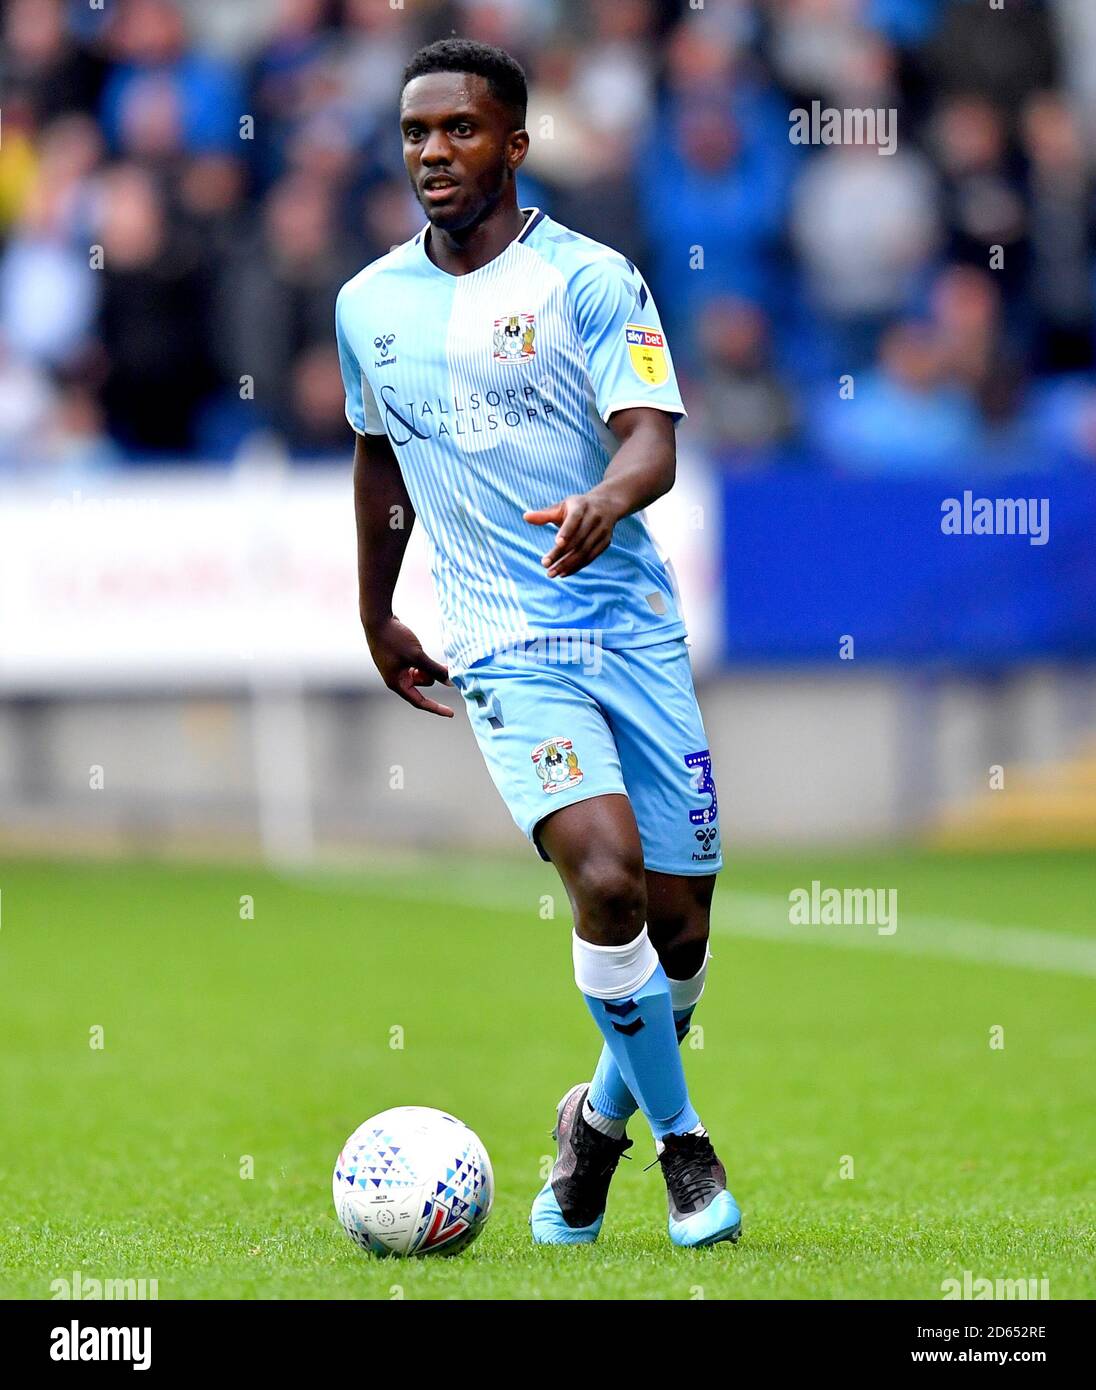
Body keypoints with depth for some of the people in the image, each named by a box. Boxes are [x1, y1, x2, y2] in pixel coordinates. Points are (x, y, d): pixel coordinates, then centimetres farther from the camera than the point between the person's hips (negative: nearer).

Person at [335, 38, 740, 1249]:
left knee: (680, 916, 2)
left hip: (632, 622, 0)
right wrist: (374, 616, 30)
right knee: (607, 877, -22)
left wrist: (605, 500, -37)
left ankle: (603, 1116, 31)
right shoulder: (368, 304, 8)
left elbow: (652, 440, -15)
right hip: (504, 642, 0)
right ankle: (681, 1141, -5)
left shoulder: (589, 279, -4)